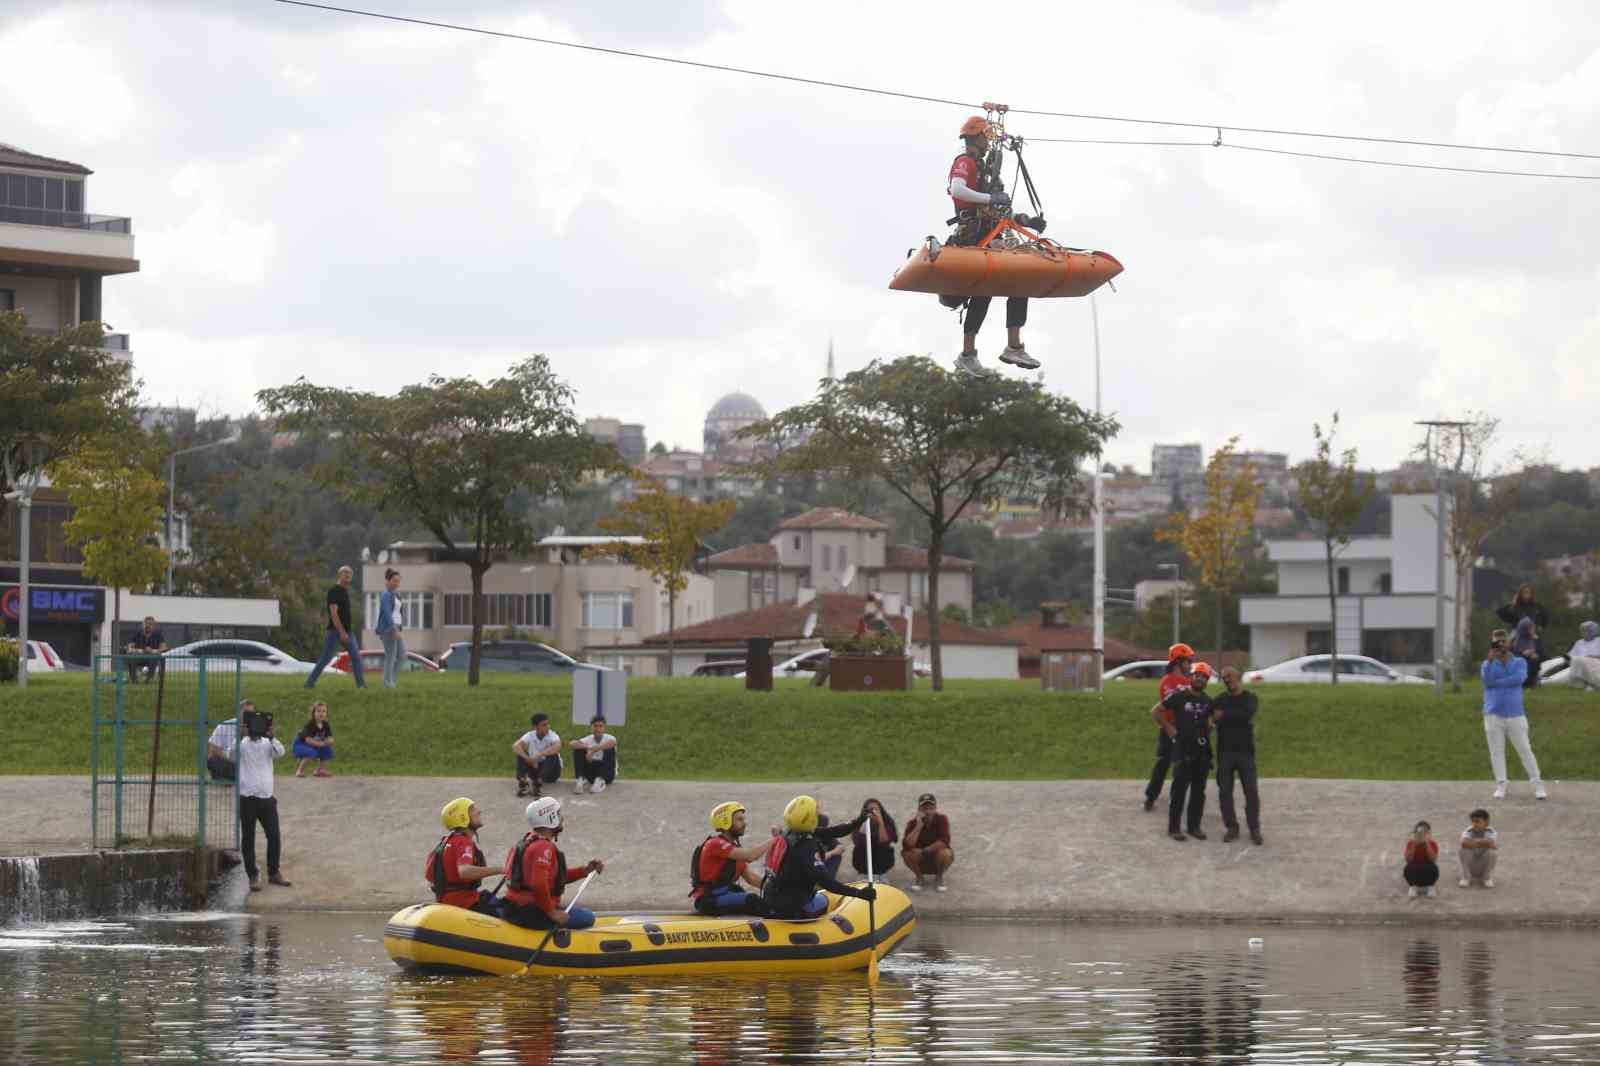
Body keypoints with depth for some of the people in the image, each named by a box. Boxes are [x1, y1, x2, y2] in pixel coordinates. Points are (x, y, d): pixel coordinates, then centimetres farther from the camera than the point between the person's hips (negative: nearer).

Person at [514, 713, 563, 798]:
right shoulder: (530, 735, -9)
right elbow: (515, 746, -24)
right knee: (521, 754, -19)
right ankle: (522, 782, -30)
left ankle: (538, 784, -36)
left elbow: (558, 747, -38)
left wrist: (539, 755, -44)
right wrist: (527, 758, -39)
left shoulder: (552, 735, -16)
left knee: (553, 756, -31)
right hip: (535, 769, 2)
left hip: (551, 771, -2)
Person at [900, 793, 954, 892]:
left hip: (937, 860, -1)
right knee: (906, 852, -29)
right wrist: (919, 826, -34)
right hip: (921, 863, 1)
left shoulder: (941, 819, -15)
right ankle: (919, 877, -1)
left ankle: (939, 878, -2)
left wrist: (925, 851, -26)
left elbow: (944, 841, -26)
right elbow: (907, 845, -28)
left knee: (945, 853, -34)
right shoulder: (913, 822, -14)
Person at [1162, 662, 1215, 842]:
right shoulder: (1179, 696, -5)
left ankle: (1194, 826, 17)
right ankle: (1174, 828, 1)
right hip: (1183, 751, -5)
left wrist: (1208, 731, 10)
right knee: (1179, 790, -5)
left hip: (1203, 751, 5)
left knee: (1199, 791, 9)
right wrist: (1168, 728, -3)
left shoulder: (1207, 701, 9)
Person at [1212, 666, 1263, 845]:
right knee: (1225, 791, 1)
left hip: (1245, 752, -2)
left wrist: (1224, 715, -18)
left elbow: (1247, 714, -18)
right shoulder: (1219, 701, 7)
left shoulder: (1250, 698, 2)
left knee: (1251, 791, -4)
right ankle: (1232, 828, 12)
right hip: (1225, 752, 2)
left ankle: (1254, 830, 5)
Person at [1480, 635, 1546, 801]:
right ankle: (1500, 785, 3)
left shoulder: (1520, 662, 7)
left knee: (1525, 750, -3)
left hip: (1515, 715, -1)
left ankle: (1538, 785, -1)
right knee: (1496, 751, -1)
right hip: (1493, 715, 1)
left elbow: (1519, 678, -13)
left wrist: (1496, 683, -11)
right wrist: (1490, 660, -25)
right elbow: (1487, 680, -12)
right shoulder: (1487, 664, 10)